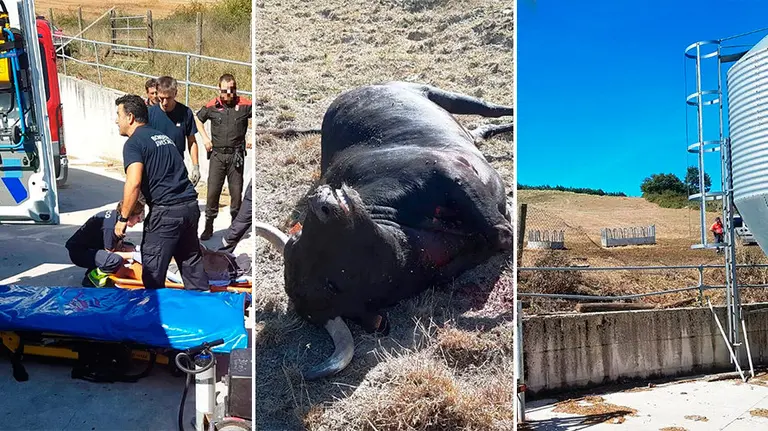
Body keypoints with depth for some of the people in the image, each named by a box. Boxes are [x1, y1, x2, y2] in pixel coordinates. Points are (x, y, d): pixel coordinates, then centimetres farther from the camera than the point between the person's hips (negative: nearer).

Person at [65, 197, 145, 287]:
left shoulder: (116, 215, 0)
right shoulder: (110, 226, -27)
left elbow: (117, 244, 4)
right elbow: (110, 252, -19)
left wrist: (133, 249, -9)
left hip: (92, 248, 10)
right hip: (78, 252, -10)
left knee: (129, 248, 11)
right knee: (116, 260, -34)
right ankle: (92, 277, -6)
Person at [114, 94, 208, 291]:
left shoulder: (134, 143, -5)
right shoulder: (162, 136, 20)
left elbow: (134, 182, -19)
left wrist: (123, 218, -11)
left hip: (166, 212, -8)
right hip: (191, 206, 8)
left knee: (152, 268, 6)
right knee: (191, 260, 19)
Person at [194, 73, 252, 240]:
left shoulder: (245, 105, -4)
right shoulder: (212, 106, 2)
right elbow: (198, 119, 20)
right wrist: (205, 138, 8)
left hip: (236, 155, -1)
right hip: (217, 155, 1)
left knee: (236, 192, 5)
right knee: (213, 191, 0)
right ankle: (208, 227, 11)